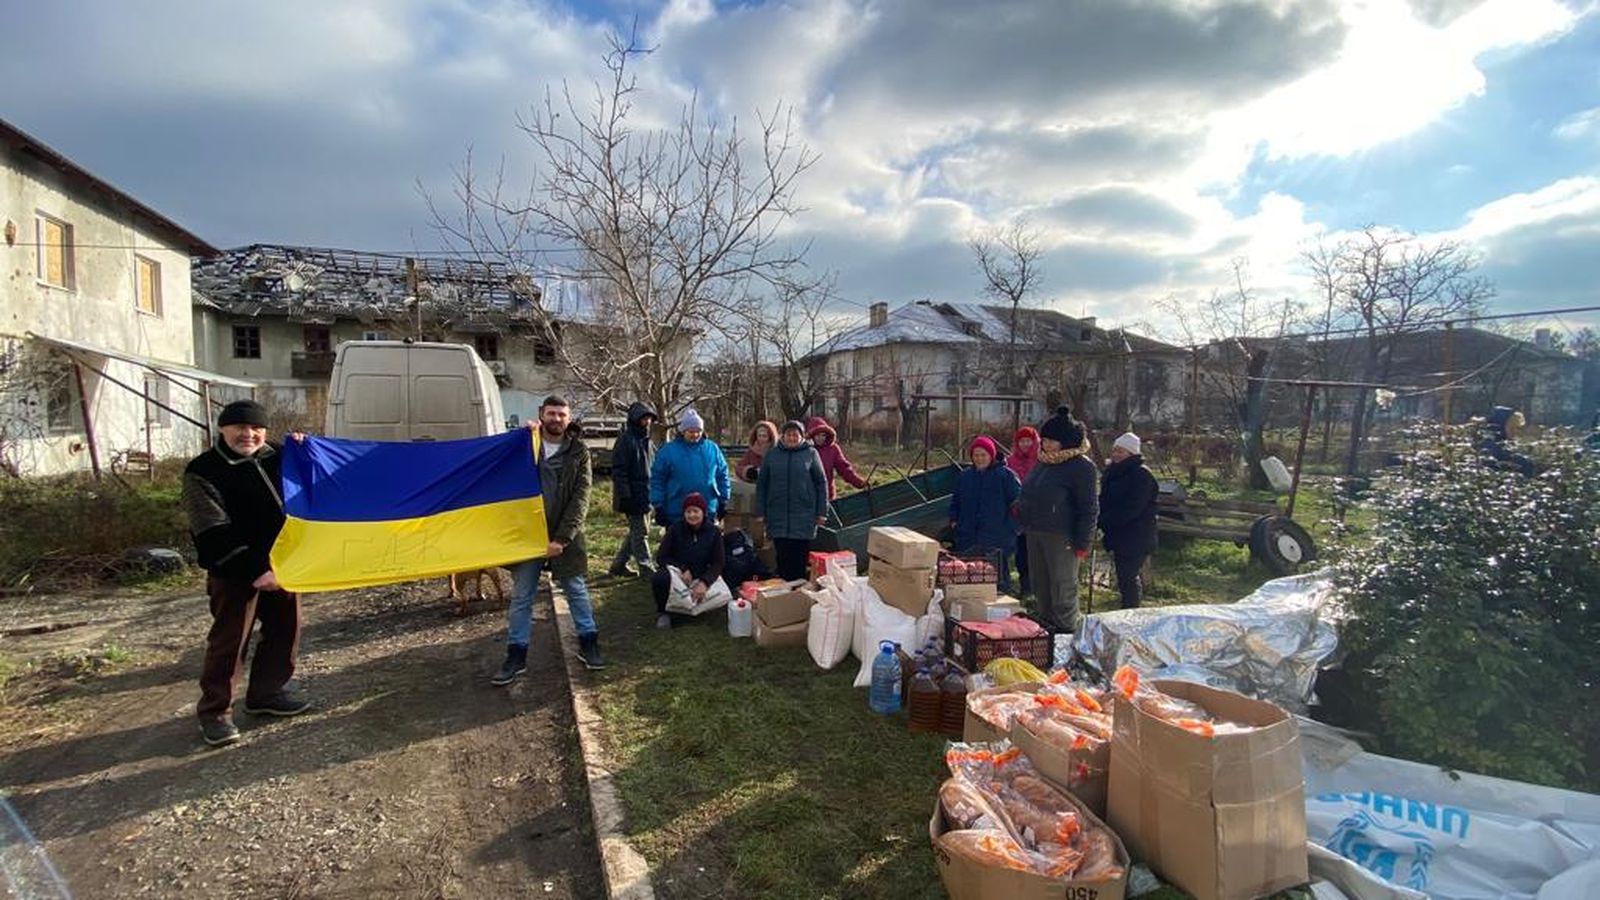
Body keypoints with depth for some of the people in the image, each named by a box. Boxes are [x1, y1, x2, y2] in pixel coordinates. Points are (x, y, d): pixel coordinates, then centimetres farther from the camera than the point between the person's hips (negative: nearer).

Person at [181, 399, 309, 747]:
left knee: (285, 629, 14)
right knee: (229, 640, 1)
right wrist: (254, 571, -21)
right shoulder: (203, 472, -10)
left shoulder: (274, 457, 7)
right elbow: (215, 536, -16)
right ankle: (214, 711, 17)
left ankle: (267, 692, 31)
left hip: (281, 565, 6)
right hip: (235, 573, -6)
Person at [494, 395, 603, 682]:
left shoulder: (578, 451, -3)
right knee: (521, 596, 9)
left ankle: (588, 644, 26)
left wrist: (562, 538, -16)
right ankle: (516, 656, 21)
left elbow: (580, 497, -9)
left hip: (565, 536, -1)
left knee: (577, 590, 11)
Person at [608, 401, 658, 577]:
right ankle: (646, 569, 6)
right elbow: (618, 471, -16)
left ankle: (618, 565, 24)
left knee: (636, 532, 14)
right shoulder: (625, 440, -12)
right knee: (639, 532, -2)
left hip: (646, 495, 9)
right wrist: (625, 495, -20)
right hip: (633, 496, -9)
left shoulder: (647, 441, 15)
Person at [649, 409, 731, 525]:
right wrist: (659, 507, -5)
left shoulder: (712, 448, 3)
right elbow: (657, 480, -2)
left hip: (709, 512, 2)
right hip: (676, 516, -2)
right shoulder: (668, 450, -4)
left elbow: (722, 476, 11)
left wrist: (723, 501, 8)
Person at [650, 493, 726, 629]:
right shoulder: (675, 529, -8)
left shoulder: (713, 532, -6)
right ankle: (662, 612, -4)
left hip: (699, 578, 2)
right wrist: (682, 569, -21)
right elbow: (661, 557, -6)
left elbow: (717, 563, -6)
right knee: (659, 578, -35)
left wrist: (704, 582, -24)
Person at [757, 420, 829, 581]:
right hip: (778, 517, 2)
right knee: (782, 558, 4)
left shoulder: (811, 453, 1)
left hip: (804, 517, -1)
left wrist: (822, 512, -2)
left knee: (800, 559, 3)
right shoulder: (772, 455, 6)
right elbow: (761, 485, 9)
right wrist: (760, 512, 4)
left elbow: (821, 483, 2)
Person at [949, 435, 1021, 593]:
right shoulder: (964, 476, 14)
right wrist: (954, 520, 12)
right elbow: (955, 501, 24)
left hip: (997, 540, -4)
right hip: (968, 540, 5)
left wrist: (1011, 528, -9)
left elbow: (1017, 502, -4)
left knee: (999, 577, -2)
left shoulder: (1006, 475, -2)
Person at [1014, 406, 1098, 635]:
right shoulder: (1044, 461, 11)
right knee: (1041, 585, 17)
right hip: (1035, 532, 8)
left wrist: (1082, 543, -15)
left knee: (1063, 589, 1)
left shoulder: (1081, 466, -13)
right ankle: (1046, 626, 31)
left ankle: (1067, 632, 14)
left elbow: (1088, 508, -14)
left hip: (1060, 537, -8)